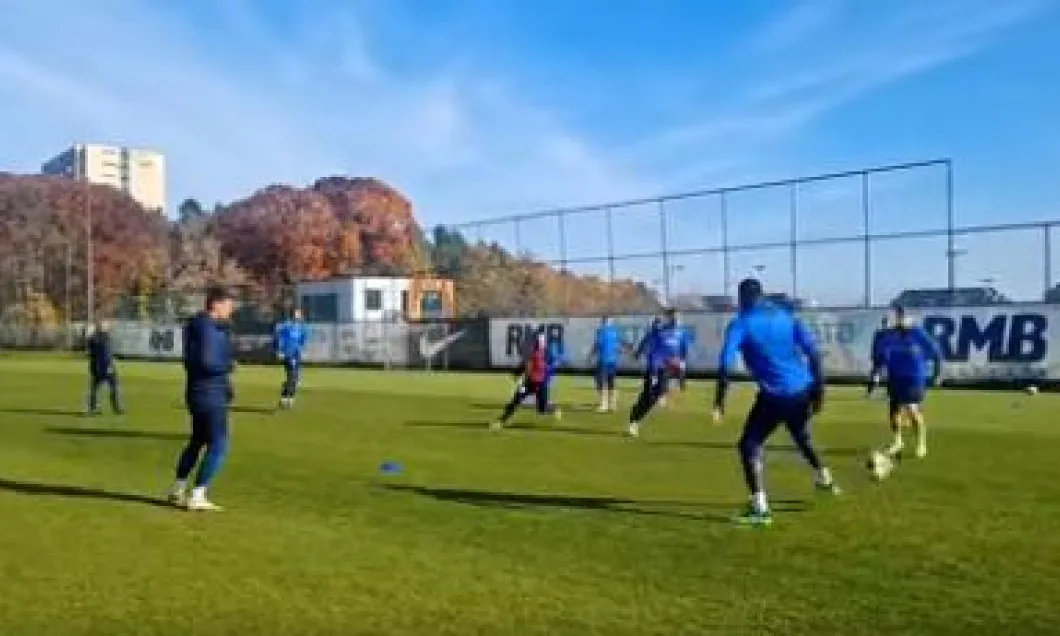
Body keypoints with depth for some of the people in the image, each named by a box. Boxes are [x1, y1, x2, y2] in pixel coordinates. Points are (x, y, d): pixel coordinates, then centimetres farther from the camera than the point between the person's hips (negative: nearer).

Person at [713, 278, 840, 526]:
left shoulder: (740, 324, -3)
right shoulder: (785, 316, 11)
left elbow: (726, 364, -15)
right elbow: (813, 351, 4)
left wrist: (719, 401, -12)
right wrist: (818, 389, 7)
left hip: (775, 395, -6)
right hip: (803, 391, 6)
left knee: (750, 445, 5)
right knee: (801, 436, 33)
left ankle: (760, 507, -7)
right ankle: (824, 479, 54)